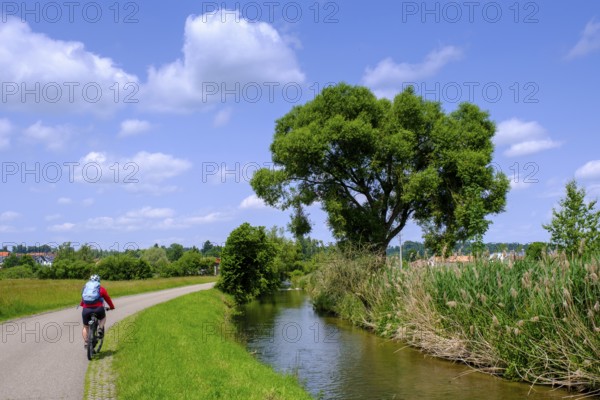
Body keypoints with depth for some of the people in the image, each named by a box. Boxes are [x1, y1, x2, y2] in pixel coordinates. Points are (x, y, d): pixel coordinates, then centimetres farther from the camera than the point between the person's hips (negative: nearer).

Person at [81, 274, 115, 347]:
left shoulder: (85, 287, 20)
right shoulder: (101, 288, 13)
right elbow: (108, 299, 21)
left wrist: (81, 305, 53)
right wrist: (112, 307, 37)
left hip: (86, 310, 2)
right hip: (98, 309, -2)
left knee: (86, 327, 22)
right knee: (103, 317, 30)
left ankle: (85, 342, 13)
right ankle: (100, 329, 7)